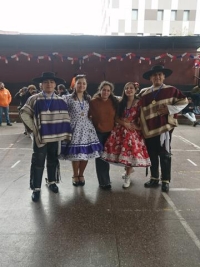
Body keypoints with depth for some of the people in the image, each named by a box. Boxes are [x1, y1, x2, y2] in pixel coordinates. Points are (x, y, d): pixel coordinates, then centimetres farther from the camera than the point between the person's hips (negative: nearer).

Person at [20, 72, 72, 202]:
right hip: (40, 136, -2)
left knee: (53, 160, 16)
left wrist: (66, 133, -2)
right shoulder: (34, 99, -6)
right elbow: (24, 113, -3)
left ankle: (52, 181, 35)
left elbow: (65, 117, 5)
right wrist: (33, 128, -8)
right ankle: (36, 188, 15)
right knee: (38, 162, 3)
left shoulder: (60, 101, 2)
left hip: (55, 136, 3)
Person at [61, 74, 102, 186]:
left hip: (86, 127, 4)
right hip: (75, 128, -3)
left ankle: (81, 175, 25)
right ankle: (75, 176, 21)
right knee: (75, 154, -2)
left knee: (86, 152, 3)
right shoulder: (68, 98, -1)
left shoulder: (89, 98, 12)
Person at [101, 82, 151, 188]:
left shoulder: (139, 103, -1)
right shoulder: (121, 103, 9)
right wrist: (125, 124, -10)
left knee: (131, 152, -5)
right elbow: (117, 118, 6)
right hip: (121, 131, 3)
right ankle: (128, 170, 29)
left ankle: (127, 177, 10)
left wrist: (137, 125, -15)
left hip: (133, 131, -3)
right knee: (122, 151, 2)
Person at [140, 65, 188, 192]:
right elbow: (142, 113, 7)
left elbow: (184, 101, 2)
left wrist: (170, 109, -12)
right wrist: (144, 129, 2)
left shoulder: (171, 90, 0)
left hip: (165, 127, -3)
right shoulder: (145, 94, 8)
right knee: (152, 155, 12)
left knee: (165, 155, 4)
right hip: (150, 129, 4)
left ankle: (165, 181, 18)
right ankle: (154, 178, 28)